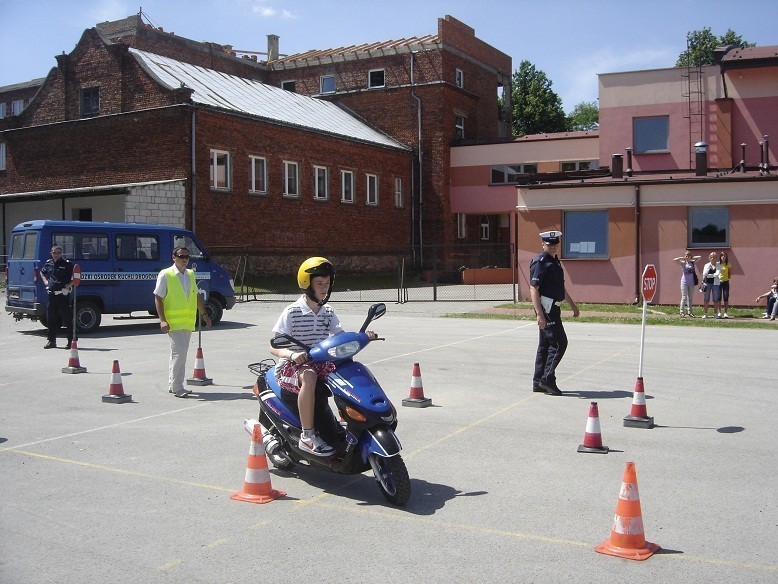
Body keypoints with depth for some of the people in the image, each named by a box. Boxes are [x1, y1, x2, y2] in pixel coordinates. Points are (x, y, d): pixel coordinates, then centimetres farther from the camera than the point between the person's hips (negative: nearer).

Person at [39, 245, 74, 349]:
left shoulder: (67, 264, -4)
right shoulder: (48, 263, 12)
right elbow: (42, 272, 33)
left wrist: (69, 284, -12)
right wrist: (45, 281, 16)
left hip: (63, 294, -6)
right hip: (51, 295, 6)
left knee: (67, 318, -3)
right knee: (51, 319, 10)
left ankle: (71, 341, 3)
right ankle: (52, 341, 20)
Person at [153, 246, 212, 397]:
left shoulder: (190, 274, 13)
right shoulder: (165, 275, -6)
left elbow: (196, 296, 23)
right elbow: (158, 298, -7)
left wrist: (204, 314, 20)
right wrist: (162, 320, -16)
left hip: (188, 322, 7)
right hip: (174, 322, -7)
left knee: (178, 354, 12)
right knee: (179, 353, -12)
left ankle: (173, 385, 20)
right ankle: (177, 387, -5)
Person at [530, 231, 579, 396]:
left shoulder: (555, 261, 17)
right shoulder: (540, 263, -14)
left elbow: (561, 287, 28)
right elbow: (533, 289, -20)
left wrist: (573, 305, 29)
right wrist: (540, 314, -26)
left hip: (553, 307, 10)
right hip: (546, 308, -10)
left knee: (545, 344, 11)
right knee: (559, 343, -9)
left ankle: (538, 382, 16)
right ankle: (547, 379, -4)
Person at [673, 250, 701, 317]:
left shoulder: (693, 262, 7)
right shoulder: (683, 263, -1)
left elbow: (699, 257, 14)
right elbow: (674, 260, -12)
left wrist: (692, 258, 6)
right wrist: (682, 258, -7)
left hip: (691, 282, 3)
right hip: (684, 282, -3)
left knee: (690, 297, 8)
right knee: (684, 297, -6)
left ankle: (689, 311, 14)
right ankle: (681, 311, -3)